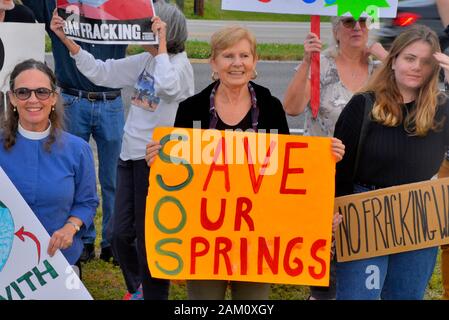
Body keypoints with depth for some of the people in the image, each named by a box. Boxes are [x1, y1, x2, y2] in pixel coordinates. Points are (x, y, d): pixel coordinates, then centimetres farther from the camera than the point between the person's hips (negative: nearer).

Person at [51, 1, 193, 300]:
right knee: (121, 233, 13)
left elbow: (166, 86, -35)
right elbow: (100, 72, 10)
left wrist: (161, 42, -24)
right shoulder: (144, 60, 8)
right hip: (130, 154, 7)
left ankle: (154, 293, 20)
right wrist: (66, 38, 4)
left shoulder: (180, 64, -12)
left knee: (149, 236, 3)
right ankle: (136, 289, 35)